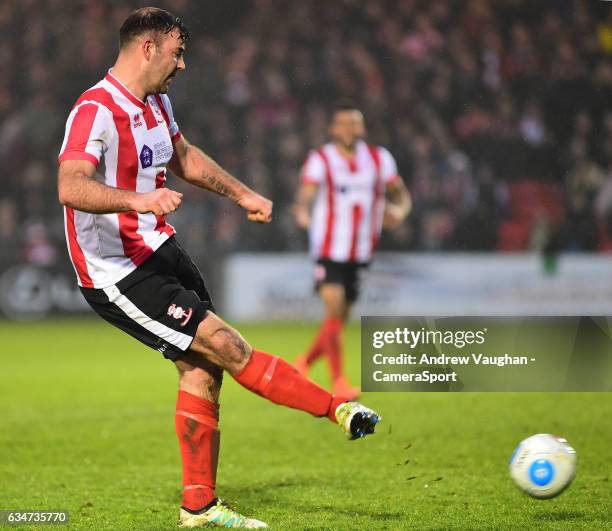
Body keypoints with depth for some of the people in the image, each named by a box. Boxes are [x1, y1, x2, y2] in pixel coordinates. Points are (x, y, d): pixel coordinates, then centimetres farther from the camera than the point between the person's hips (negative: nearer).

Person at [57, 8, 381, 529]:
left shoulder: (156, 103, 10)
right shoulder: (95, 110, -20)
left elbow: (183, 157, 30)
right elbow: (71, 187, -35)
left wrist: (242, 194, 30)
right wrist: (137, 199, -49)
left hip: (161, 251, 9)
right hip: (118, 274, -9)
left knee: (201, 369, 5)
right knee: (227, 346, -13)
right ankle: (339, 409, -7)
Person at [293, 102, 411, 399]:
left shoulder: (380, 159, 7)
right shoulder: (320, 160, -6)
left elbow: (400, 194, 13)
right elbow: (306, 194, -21)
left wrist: (400, 210, -12)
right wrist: (303, 213, -44)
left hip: (362, 253, 5)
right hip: (329, 250, -5)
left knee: (340, 319, 10)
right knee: (334, 311, -19)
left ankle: (305, 362, 32)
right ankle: (338, 380, -12)